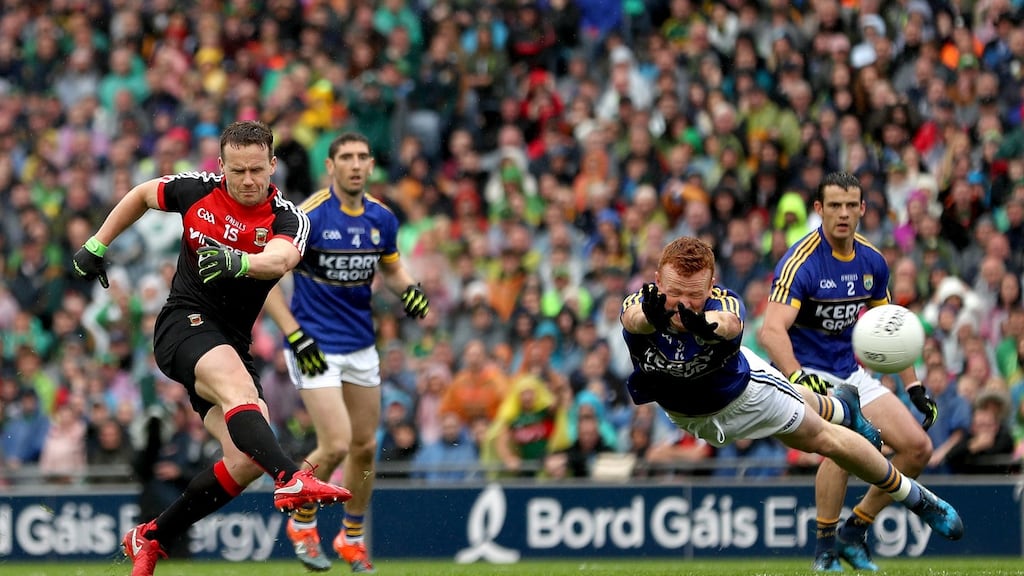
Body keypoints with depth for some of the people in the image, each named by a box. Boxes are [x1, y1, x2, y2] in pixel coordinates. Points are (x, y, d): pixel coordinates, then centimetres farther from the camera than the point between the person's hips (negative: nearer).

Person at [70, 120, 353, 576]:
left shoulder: (288, 219, -6)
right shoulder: (197, 190, -2)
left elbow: (280, 259, -31)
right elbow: (141, 195, 20)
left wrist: (239, 261, -51)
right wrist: (96, 246, 18)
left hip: (231, 345, 3)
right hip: (184, 321, -3)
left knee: (246, 461, -9)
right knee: (237, 386, -35)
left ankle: (150, 538, 7)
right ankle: (290, 479, -59)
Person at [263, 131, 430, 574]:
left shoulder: (381, 218, 0)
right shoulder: (307, 217, -17)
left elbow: (391, 268, 19)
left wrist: (409, 290, -4)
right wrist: (295, 336, -20)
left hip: (361, 346, 6)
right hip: (316, 346, -6)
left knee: (365, 446, 9)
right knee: (336, 445, -14)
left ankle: (352, 537, 28)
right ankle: (302, 522, 12)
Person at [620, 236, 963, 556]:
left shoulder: (724, 305, -41)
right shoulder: (639, 306, -38)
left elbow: (729, 322, -67)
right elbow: (634, 318, -63)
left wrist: (706, 325, -91)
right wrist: (652, 317, -88)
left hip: (745, 393, -3)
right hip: (685, 413, 3)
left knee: (825, 439, 10)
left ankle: (915, 498, 34)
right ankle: (842, 408, 61)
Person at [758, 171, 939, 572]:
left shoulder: (872, 262, 2)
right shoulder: (801, 262, -20)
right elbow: (772, 331, -31)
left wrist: (914, 387, 10)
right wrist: (797, 376, -48)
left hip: (851, 374, 7)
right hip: (805, 375, -7)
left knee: (918, 448, -2)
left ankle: (854, 531, 13)